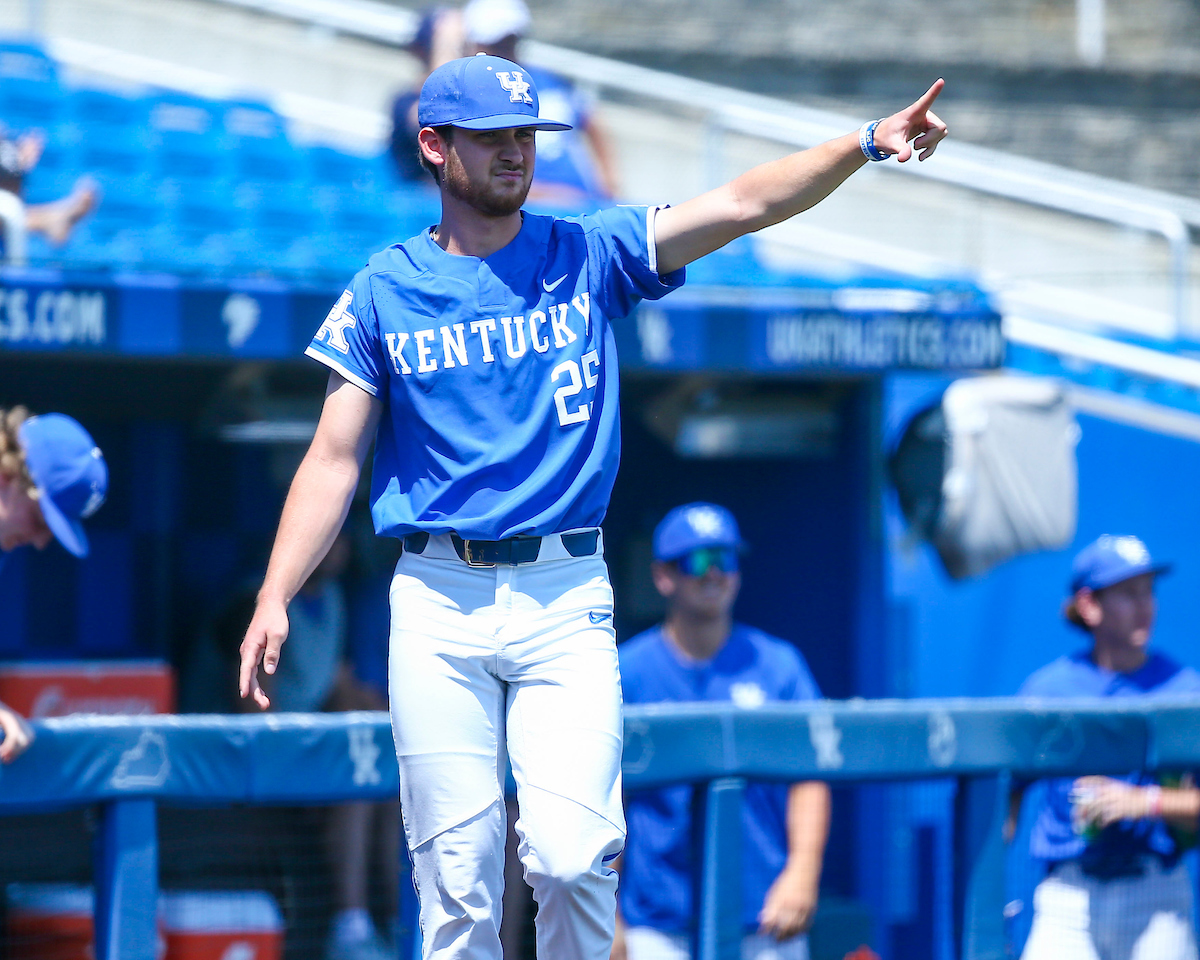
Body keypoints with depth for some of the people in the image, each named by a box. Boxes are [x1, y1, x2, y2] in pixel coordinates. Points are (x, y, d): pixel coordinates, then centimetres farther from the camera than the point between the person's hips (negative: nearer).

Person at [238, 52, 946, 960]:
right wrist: (275, 598, -5)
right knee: (456, 877, 0)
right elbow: (334, 459, 5)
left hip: (566, 595, 0)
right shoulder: (385, 293, 6)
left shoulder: (590, 256, 5)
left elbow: (744, 205, -6)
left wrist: (868, 142, -20)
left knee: (572, 857, -12)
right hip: (439, 602, 0)